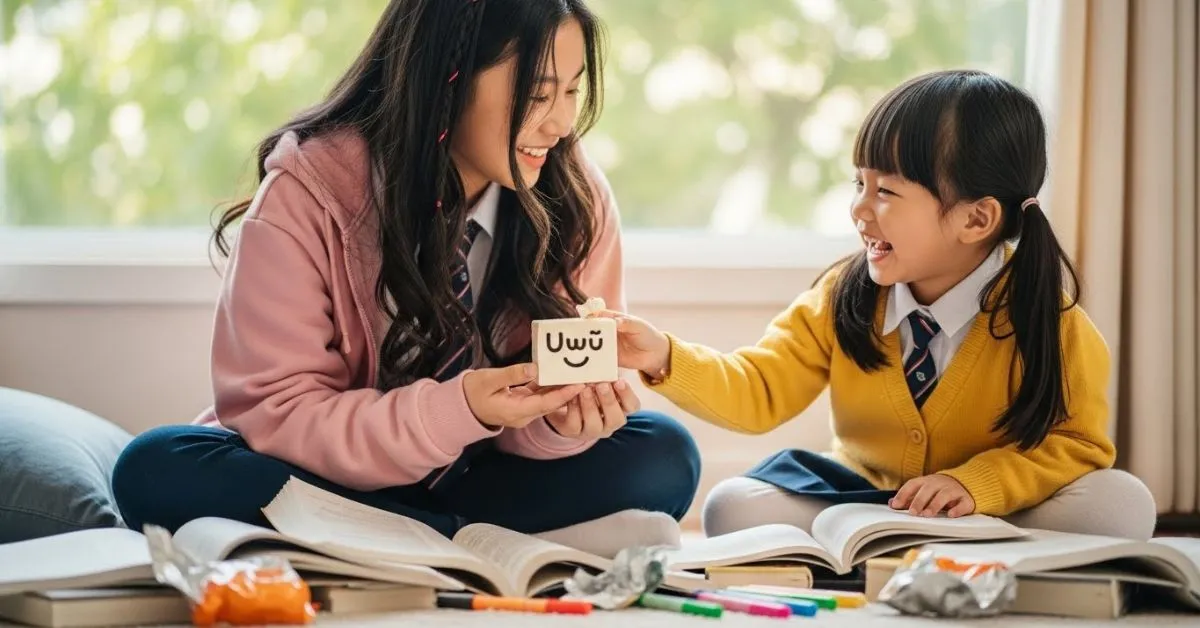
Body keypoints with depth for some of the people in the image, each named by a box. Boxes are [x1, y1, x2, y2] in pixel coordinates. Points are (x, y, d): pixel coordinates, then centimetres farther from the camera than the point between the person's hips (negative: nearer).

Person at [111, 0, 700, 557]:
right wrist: (456, 412, -32)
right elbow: (270, 413, -18)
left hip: (478, 481, 1)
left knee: (661, 458, -21)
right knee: (157, 468, -31)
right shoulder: (308, 192, -16)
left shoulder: (578, 197, -7)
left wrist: (561, 420, -28)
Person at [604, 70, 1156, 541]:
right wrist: (666, 359, -22)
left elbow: (1077, 444, -11)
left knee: (1120, 504, -28)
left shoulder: (1044, 317, -14)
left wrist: (976, 483, -27)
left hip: (996, 512, -2)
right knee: (733, 506, -20)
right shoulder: (843, 297, -5)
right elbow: (758, 392, -5)